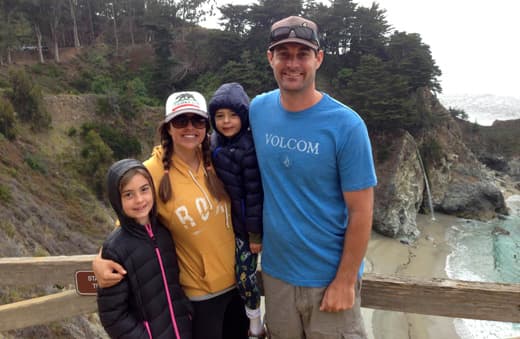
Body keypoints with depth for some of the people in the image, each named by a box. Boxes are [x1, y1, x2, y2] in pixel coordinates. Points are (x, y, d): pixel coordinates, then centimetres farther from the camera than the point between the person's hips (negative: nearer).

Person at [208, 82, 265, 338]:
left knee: (245, 276, 4)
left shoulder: (248, 148, -21)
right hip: (225, 221, 6)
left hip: (244, 225, -6)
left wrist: (255, 233, -15)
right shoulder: (215, 142, 2)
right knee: (236, 274, 17)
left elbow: (255, 194, -19)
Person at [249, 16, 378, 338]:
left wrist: (345, 281, -12)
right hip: (275, 271, 4)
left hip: (329, 277, -4)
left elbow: (361, 211, -14)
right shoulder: (258, 110, -4)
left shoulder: (346, 125, -17)